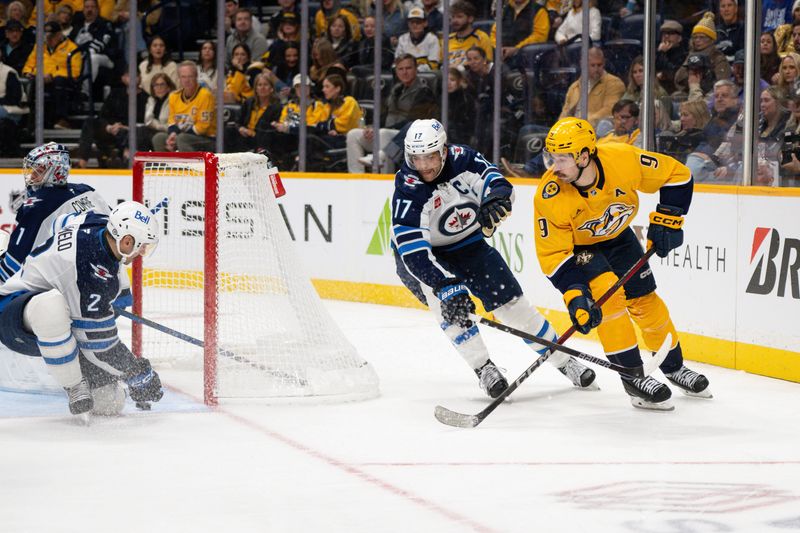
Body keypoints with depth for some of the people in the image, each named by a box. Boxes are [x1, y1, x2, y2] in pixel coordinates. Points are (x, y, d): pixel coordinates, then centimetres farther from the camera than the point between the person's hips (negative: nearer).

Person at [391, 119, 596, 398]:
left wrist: (495, 198, -38)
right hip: (422, 253, -3)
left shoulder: (461, 158, -20)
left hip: (468, 243, 3)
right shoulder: (407, 189, -30)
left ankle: (564, 362, 16)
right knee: (446, 301, -31)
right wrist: (445, 286, -47)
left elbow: (493, 177, -12)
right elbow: (413, 250, -37)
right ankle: (484, 369, -20)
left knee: (512, 303, 2)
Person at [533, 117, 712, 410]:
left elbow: (676, 175, -17)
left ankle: (675, 367, 31)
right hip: (575, 246, -3)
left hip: (617, 237, 3)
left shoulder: (623, 159, -32)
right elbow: (553, 254, -28)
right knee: (608, 295, -23)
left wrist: (666, 220, -20)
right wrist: (576, 296, -37)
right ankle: (634, 377, -14)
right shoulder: (550, 197, -34)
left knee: (645, 301, 9)